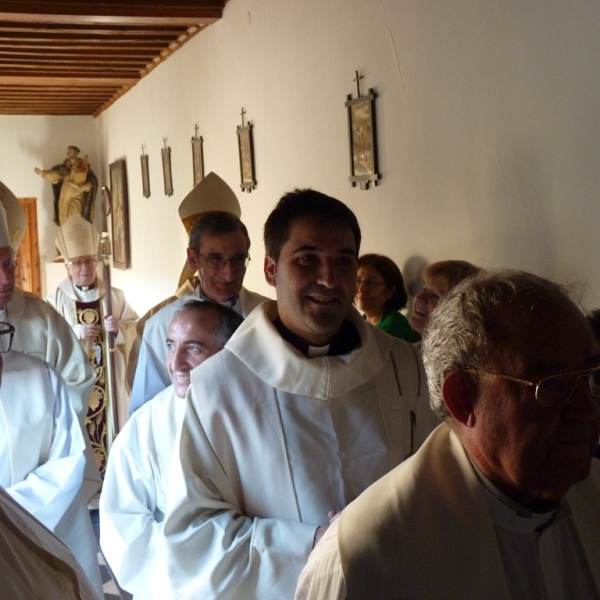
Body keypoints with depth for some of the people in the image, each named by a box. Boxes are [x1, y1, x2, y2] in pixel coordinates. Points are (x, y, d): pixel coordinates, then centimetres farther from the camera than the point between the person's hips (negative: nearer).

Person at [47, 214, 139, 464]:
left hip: (110, 382, 2)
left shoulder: (115, 295, 6)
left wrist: (119, 327, -14)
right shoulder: (55, 299, -1)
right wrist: (74, 332, -19)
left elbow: (134, 327, 6)